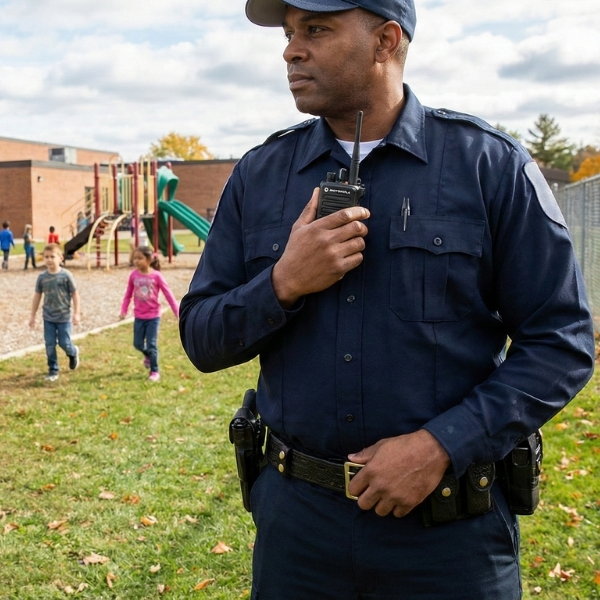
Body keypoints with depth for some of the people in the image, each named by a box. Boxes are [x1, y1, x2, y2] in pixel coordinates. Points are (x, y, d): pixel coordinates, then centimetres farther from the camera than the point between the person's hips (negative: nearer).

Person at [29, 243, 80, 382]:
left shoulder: (66, 275, -12)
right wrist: (33, 315, 8)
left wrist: (76, 313, -7)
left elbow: (74, 294, -6)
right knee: (49, 345, 4)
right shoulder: (42, 277, -4)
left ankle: (73, 353, 37)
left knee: (64, 343, 2)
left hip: (64, 317, -3)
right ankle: (53, 371, 17)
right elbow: (37, 296, 6)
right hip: (48, 317, 3)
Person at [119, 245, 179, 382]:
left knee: (151, 344, -3)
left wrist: (178, 312, -10)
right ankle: (148, 355, 42)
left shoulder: (156, 275, -13)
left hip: (153, 316, -3)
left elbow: (168, 294, -9)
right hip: (139, 316, 3)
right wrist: (123, 311, 1)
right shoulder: (134, 275, -5)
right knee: (138, 344, 9)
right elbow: (128, 295, 5)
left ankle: (154, 371, 11)